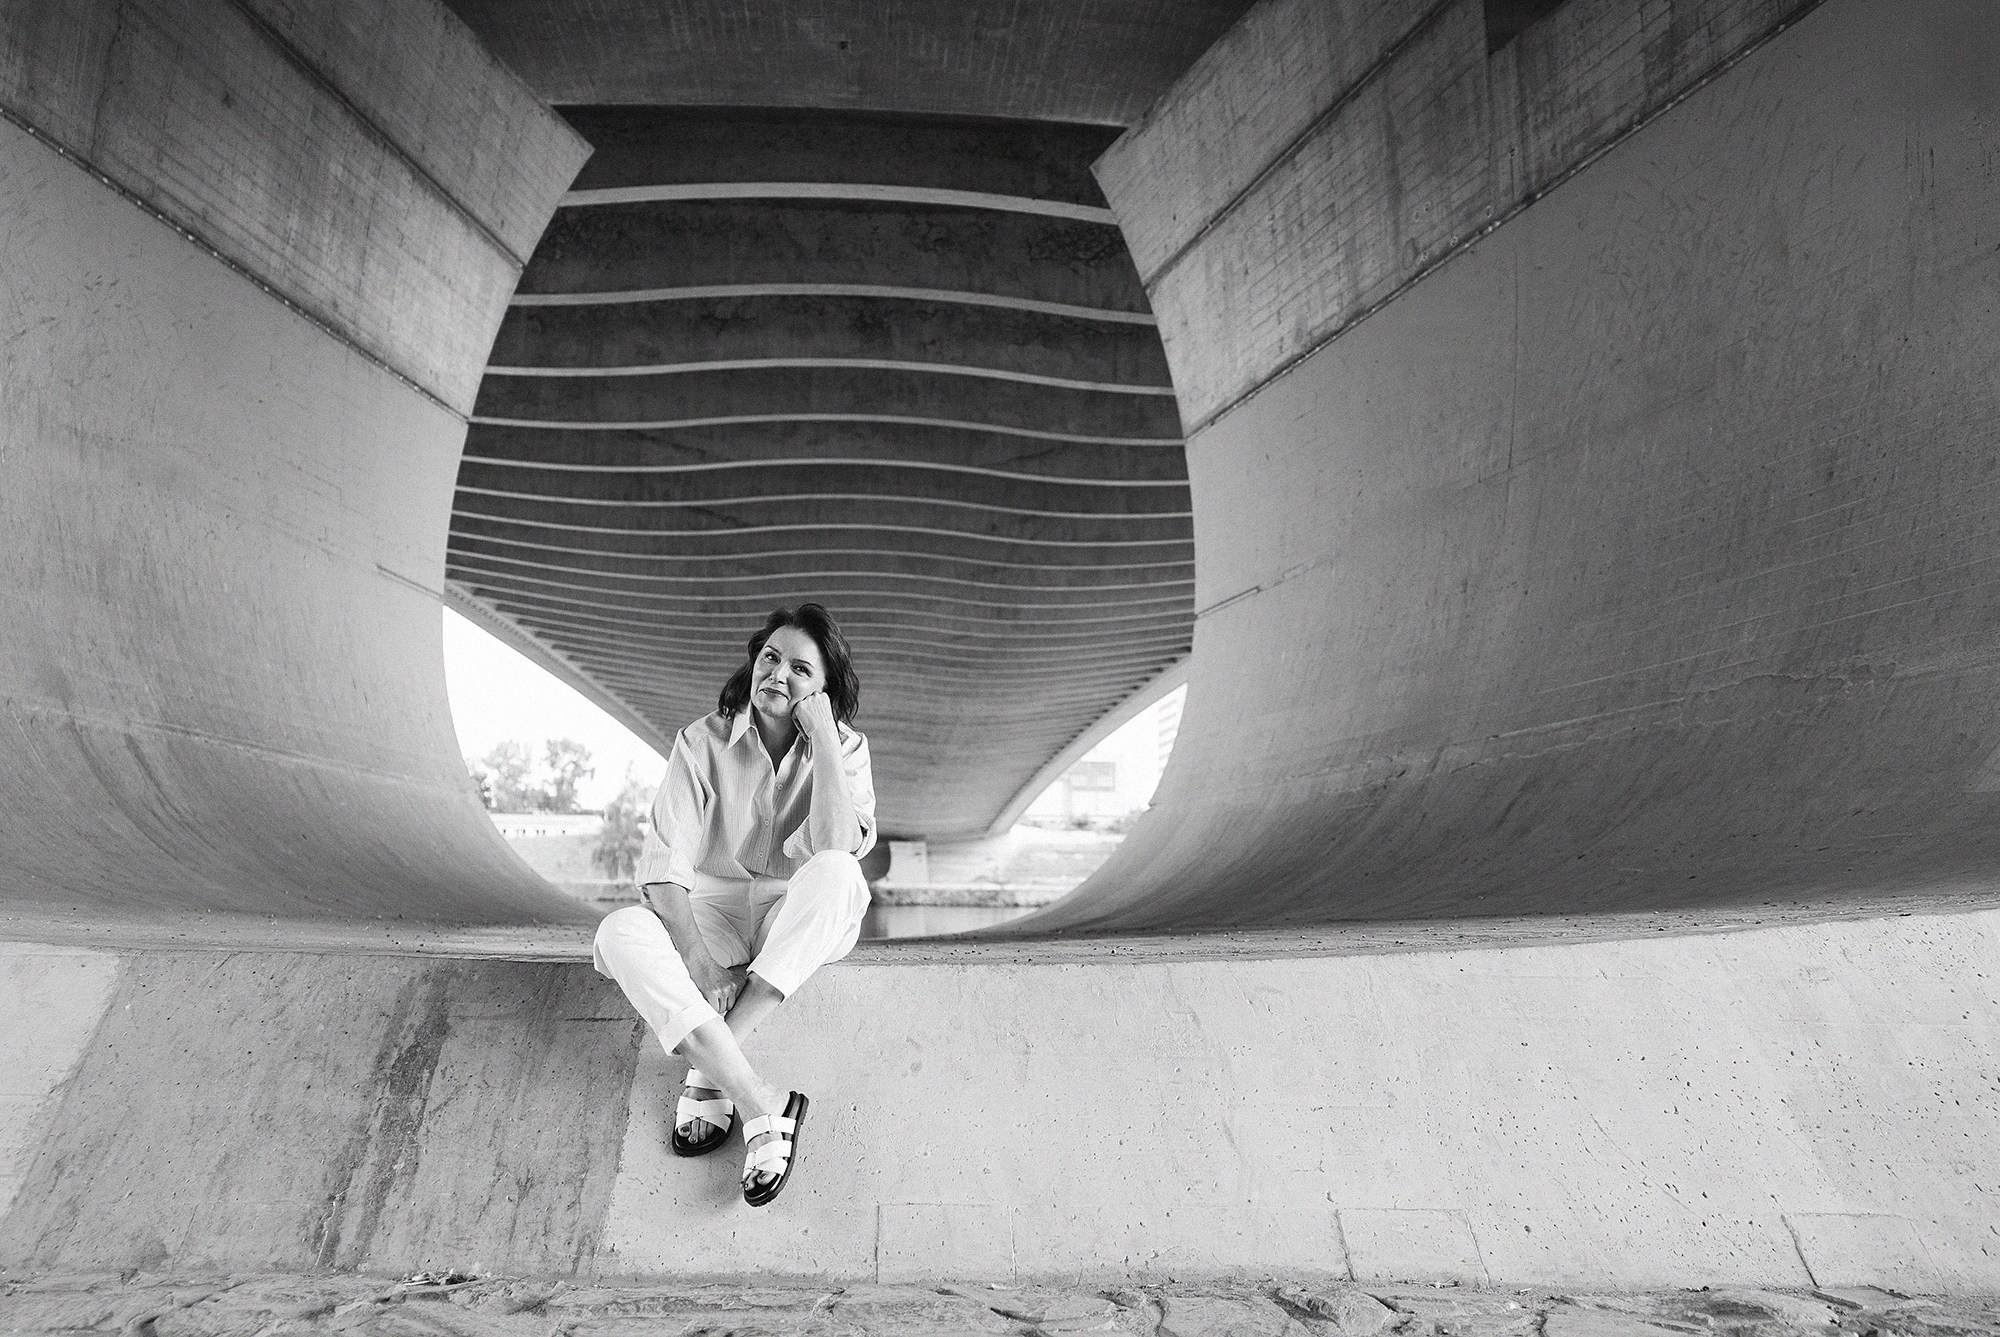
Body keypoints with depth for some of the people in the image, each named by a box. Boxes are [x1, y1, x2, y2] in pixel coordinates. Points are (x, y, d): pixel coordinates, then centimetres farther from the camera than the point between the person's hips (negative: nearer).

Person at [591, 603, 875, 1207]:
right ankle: (764, 1110, -31)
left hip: (802, 926, -1)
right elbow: (664, 861, -13)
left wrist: (822, 735, -23)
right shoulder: (704, 741, -5)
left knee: (835, 871, -34)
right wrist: (693, 955, -27)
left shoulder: (844, 748, -5)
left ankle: (709, 1073, -25)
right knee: (620, 934, -28)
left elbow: (839, 846, -23)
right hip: (711, 913, 1)